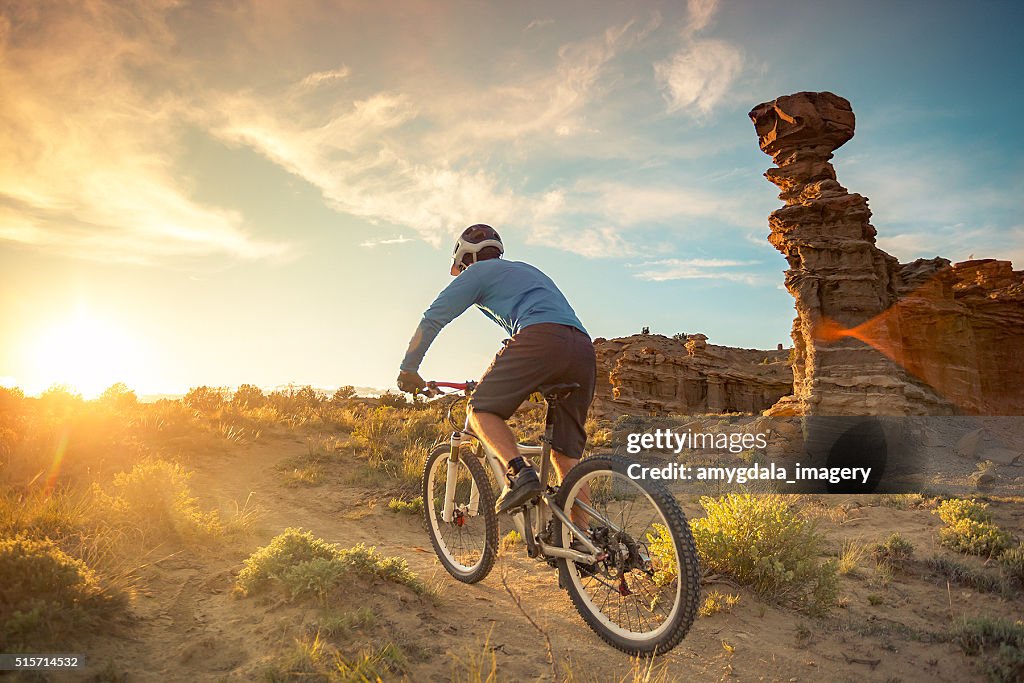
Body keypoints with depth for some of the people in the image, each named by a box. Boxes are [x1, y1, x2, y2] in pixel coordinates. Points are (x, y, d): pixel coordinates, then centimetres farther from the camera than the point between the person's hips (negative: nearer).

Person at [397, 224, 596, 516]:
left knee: (482, 409, 6)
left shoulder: (478, 272, 18)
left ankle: (519, 472, -17)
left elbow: (432, 319, 17)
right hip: (584, 347, 7)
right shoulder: (527, 270, 40)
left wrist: (408, 369, 26)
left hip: (540, 338, -7)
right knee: (566, 454, 9)